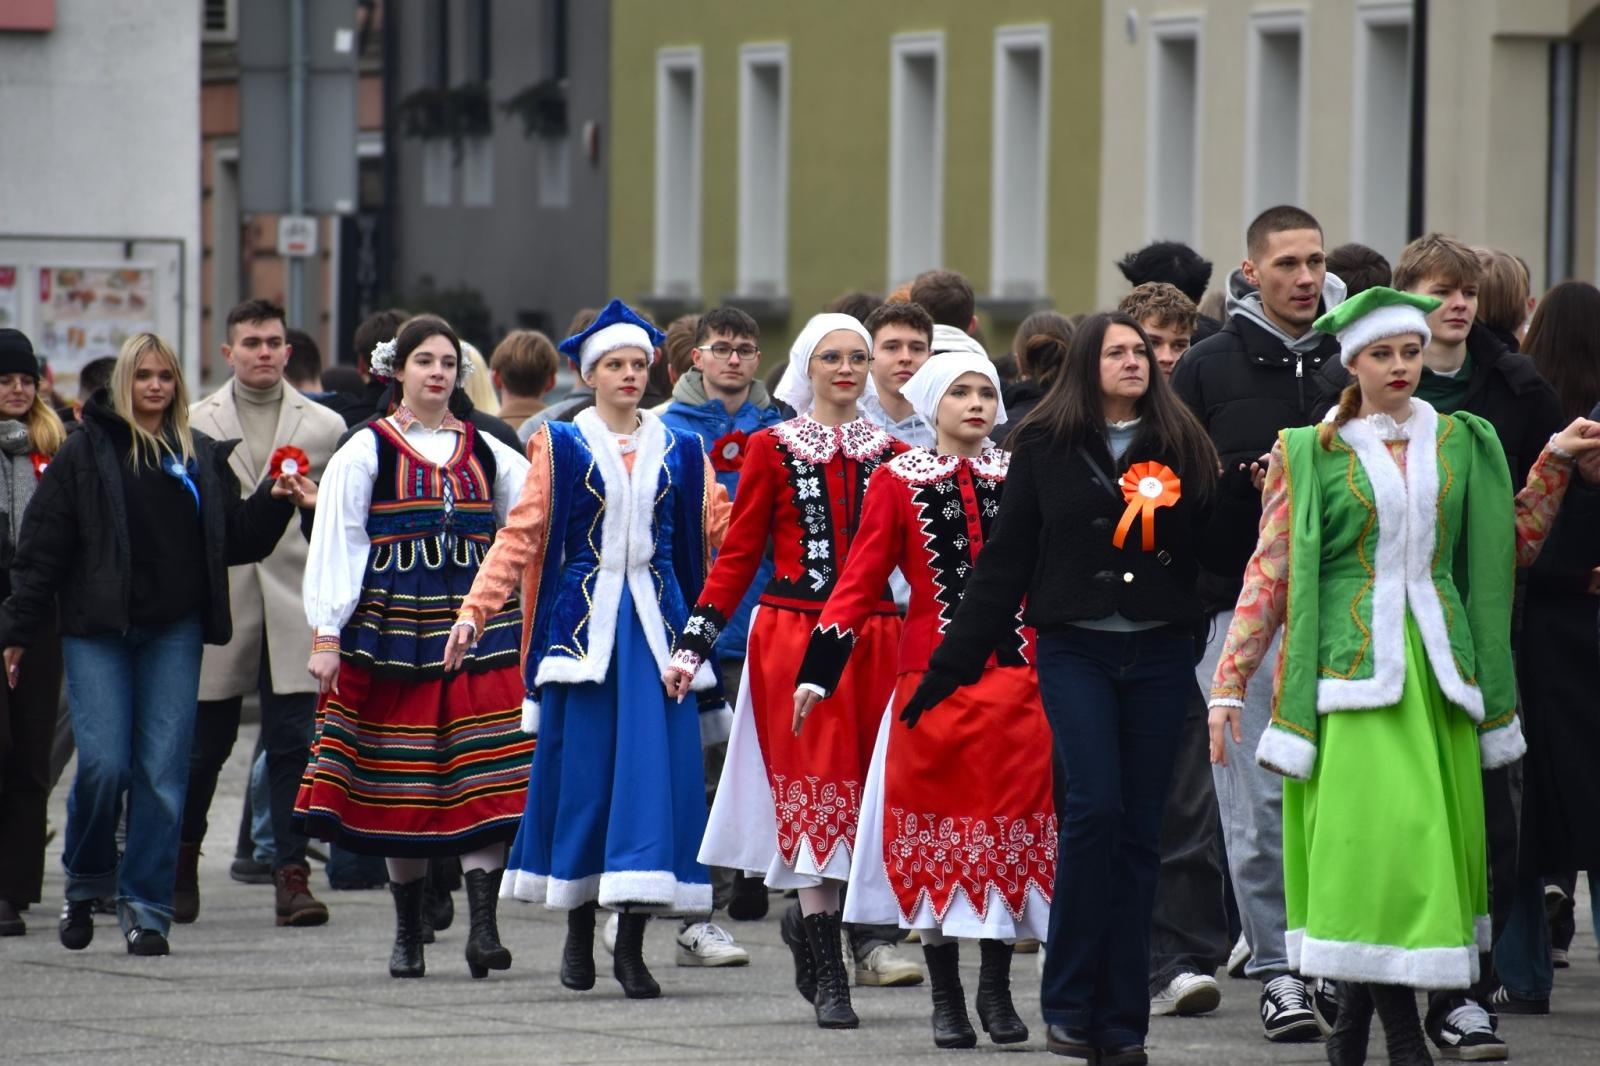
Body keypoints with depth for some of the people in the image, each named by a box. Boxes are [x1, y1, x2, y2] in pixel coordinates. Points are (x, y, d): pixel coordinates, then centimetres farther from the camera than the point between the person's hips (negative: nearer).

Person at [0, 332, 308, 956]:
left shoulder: (202, 458, 14)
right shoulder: (86, 453, 2)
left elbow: (235, 541, 16)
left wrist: (274, 502, -1)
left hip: (174, 631, 3)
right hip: (97, 630, -3)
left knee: (163, 772, -2)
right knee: (103, 764, -11)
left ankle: (146, 907, 5)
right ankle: (85, 886, 13)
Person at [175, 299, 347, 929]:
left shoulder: (323, 427, 7)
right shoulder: (195, 425, 7)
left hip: (295, 607, 0)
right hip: (219, 605, 0)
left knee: (293, 745, -5)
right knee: (205, 743, 7)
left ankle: (292, 876, -4)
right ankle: (182, 860, 26)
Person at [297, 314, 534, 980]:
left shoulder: (487, 454, 12)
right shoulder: (367, 451, 2)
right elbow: (336, 545, -1)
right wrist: (327, 636, -8)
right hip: (393, 628, -2)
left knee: (483, 778, -9)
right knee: (402, 782, 2)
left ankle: (483, 925, -13)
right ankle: (408, 934, 12)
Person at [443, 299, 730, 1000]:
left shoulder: (680, 452, 11)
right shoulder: (560, 446, 5)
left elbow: (722, 532, 8)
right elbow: (521, 536, 1)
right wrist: (476, 611, -7)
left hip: (656, 623, 1)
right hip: (583, 620, -1)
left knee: (655, 768, -6)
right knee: (582, 767, -1)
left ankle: (632, 940, -4)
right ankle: (579, 930, 12)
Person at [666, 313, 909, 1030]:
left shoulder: (892, 455, 10)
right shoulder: (771, 449, 4)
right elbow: (738, 554, 5)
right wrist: (694, 642, -1)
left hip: (872, 638, 3)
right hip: (791, 636, -3)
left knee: (858, 786, 1)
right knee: (816, 787, -6)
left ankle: (807, 918, 26)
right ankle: (828, 979, -5)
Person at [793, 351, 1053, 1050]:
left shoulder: (1019, 476, 8)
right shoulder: (898, 481, 3)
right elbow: (860, 581, 0)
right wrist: (818, 672, -5)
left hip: (1016, 677, 2)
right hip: (932, 678, -2)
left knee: (1012, 823, 2)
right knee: (938, 831, 2)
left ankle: (997, 990, 13)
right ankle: (946, 998, 11)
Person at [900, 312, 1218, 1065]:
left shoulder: (1180, 446, 9)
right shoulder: (1045, 446, 5)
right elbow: (1004, 559, 6)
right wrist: (952, 664, 4)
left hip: (1158, 655, 2)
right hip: (1076, 649, -2)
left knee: (1139, 830, 2)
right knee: (1095, 805, -16)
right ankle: (1068, 1003, -6)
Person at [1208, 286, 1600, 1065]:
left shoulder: (1461, 444, 14)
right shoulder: (1311, 454, 4)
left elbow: (1514, 544, 19)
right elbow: (1270, 572, 4)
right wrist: (1230, 679, -1)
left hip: (1436, 666, 4)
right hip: (1350, 665, -4)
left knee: (1435, 836, -1)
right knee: (1368, 832, -14)